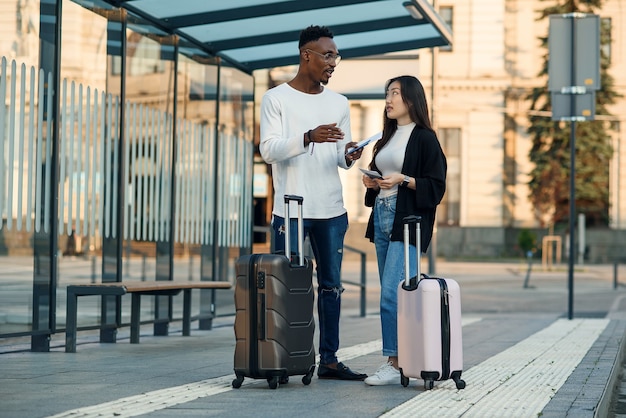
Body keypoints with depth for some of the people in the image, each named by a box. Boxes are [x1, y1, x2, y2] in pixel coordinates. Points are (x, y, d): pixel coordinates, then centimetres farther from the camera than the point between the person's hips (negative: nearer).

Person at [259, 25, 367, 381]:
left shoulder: (339, 103, 14)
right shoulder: (277, 98, 0)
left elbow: (340, 157, 15)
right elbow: (268, 149, -10)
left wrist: (348, 156, -9)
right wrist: (308, 137, -26)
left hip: (332, 210, 5)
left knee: (331, 285, 5)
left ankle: (329, 359, 10)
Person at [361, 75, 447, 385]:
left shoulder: (425, 138, -5)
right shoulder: (387, 137, 19)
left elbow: (436, 186, -8)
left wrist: (404, 180, -19)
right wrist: (371, 183, 8)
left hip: (407, 221, -8)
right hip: (381, 217, 8)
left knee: (391, 293, -14)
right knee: (392, 295, 7)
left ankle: (395, 364, -11)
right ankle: (399, 361, 10)